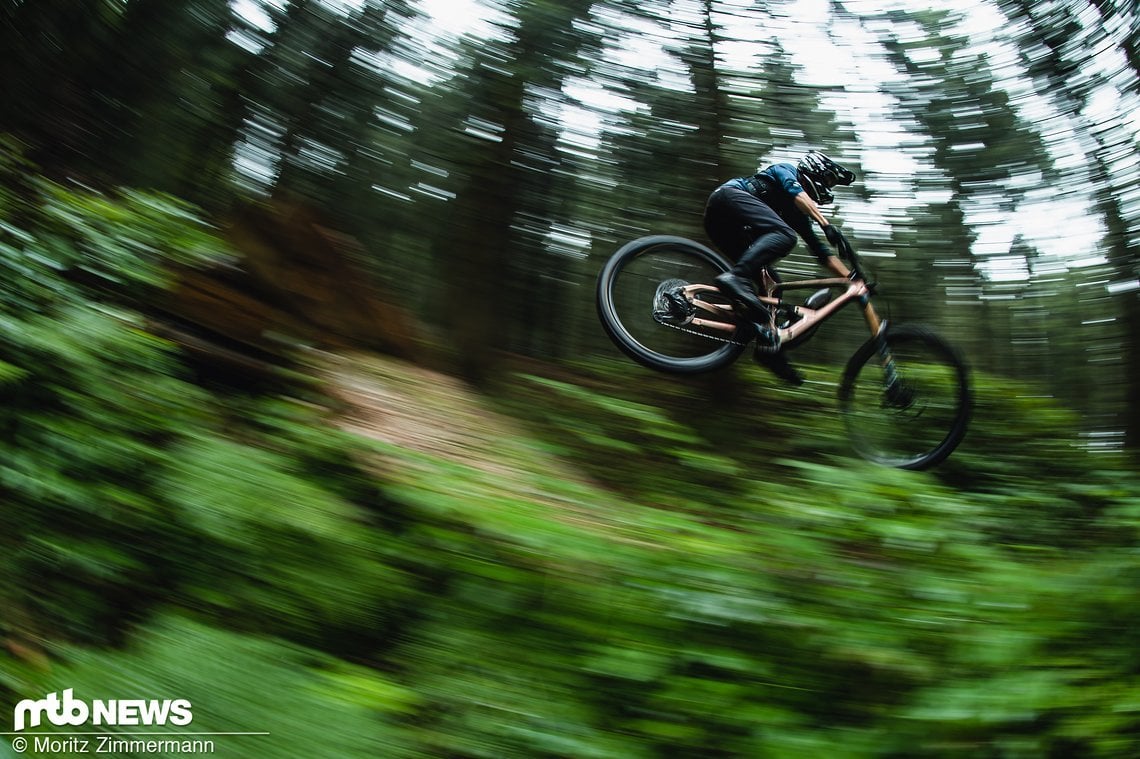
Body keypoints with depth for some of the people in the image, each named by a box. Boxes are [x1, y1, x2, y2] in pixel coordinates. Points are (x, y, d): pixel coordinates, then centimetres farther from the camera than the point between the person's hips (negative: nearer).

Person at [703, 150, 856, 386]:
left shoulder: (797, 214, 30)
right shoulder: (786, 170, 12)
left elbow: (822, 253, 27)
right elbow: (798, 196, -12)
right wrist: (827, 225, -26)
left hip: (721, 226, 9)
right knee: (784, 234, -29)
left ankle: (768, 340, -6)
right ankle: (734, 278, -48)